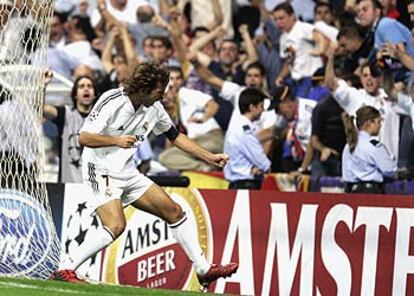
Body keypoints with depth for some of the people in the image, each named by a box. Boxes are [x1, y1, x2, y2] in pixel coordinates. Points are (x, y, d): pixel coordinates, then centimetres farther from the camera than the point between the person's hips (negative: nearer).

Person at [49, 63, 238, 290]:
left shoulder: (154, 109, 3)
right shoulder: (112, 102, -18)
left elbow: (175, 136, 18)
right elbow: (83, 137, -19)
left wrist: (210, 158, 16)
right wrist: (116, 140, -29)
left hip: (128, 173, 8)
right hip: (101, 171, -8)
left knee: (174, 212, 6)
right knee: (116, 225, -28)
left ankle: (204, 271, 15)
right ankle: (65, 270, -23)